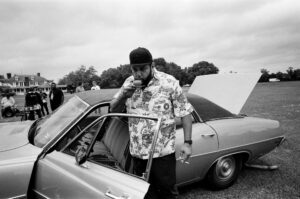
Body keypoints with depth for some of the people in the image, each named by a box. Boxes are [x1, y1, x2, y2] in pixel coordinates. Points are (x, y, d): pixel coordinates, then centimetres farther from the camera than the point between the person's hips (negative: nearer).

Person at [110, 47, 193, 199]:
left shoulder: (169, 83, -10)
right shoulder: (128, 83, 3)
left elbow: (185, 113, -7)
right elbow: (113, 110, 8)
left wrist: (187, 142, -12)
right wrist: (124, 95, -12)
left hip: (163, 152, -4)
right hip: (137, 152, 4)